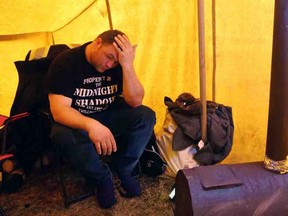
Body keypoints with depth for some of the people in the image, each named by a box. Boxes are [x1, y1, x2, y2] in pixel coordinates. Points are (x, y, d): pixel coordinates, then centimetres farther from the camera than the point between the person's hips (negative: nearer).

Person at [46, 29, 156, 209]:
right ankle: (102, 178, -9)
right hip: (75, 121, -3)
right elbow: (59, 110, -30)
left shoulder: (118, 62, -10)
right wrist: (91, 125, -49)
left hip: (109, 116, 3)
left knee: (146, 115, -21)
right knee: (66, 137, -38)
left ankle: (124, 170, -2)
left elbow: (135, 101, -19)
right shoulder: (65, 62, -21)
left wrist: (128, 65, -32)